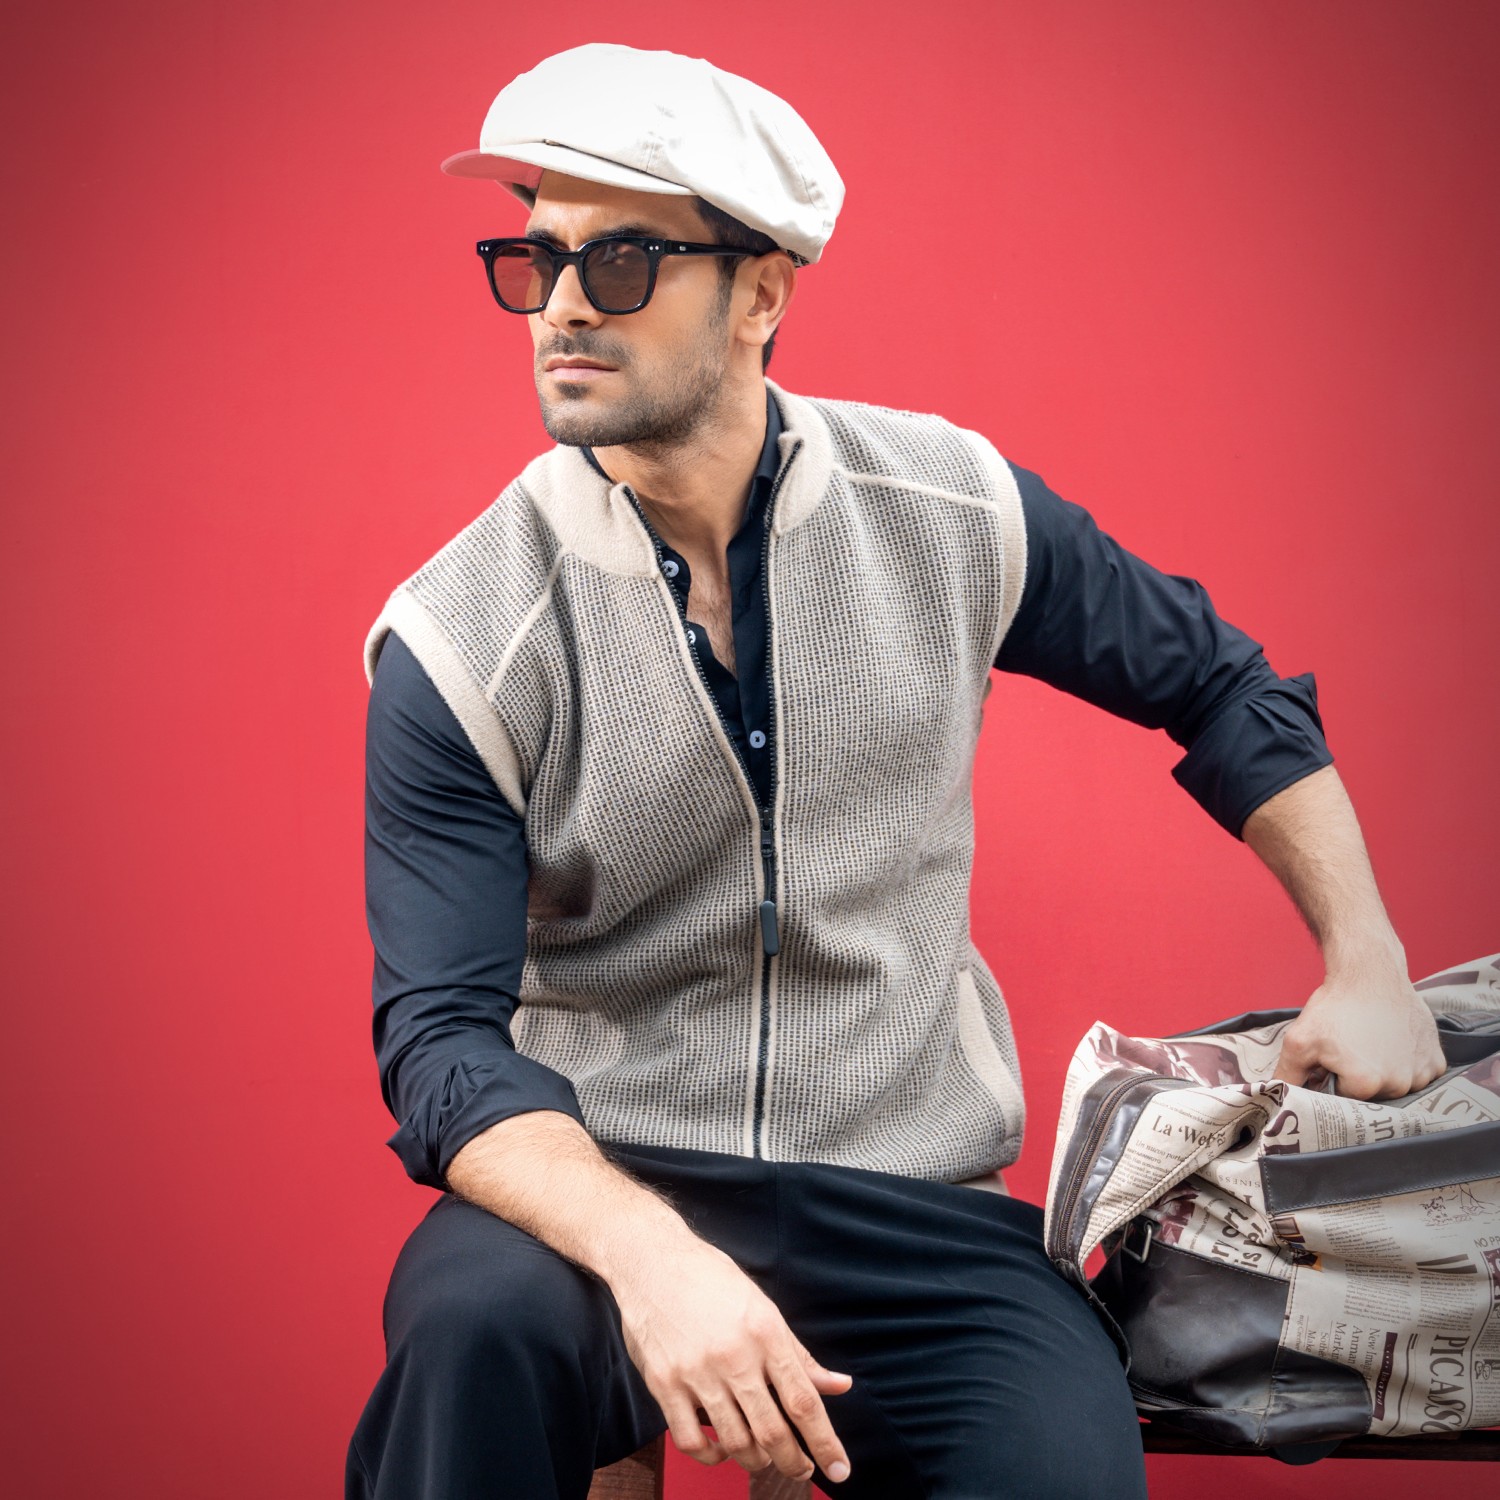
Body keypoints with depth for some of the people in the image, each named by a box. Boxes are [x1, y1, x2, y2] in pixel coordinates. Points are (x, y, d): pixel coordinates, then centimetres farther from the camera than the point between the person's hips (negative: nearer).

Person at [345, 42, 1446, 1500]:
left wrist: (1367, 967, 7)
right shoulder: (457, 642, -10)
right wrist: (647, 1254, -32)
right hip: (597, 1180, -2)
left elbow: (1218, 686, 15)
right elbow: (442, 1037, -14)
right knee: (480, 1321, -36)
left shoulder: (949, 511, -1)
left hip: (909, 1200, 2)